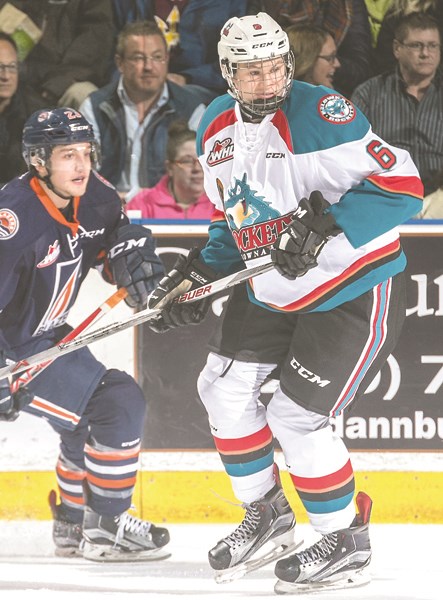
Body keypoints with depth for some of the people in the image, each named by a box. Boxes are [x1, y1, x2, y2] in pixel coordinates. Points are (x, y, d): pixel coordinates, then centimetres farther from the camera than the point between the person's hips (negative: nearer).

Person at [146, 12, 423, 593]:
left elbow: (401, 184, -29)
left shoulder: (318, 114, -23)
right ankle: (267, 518, 27)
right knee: (223, 387, 8)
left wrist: (326, 231, -36)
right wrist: (200, 275, 5)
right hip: (273, 292, 8)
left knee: (296, 418, -10)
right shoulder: (217, 129, 2)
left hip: (355, 293, -8)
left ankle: (346, 541, 11)